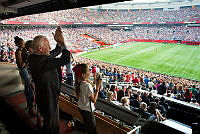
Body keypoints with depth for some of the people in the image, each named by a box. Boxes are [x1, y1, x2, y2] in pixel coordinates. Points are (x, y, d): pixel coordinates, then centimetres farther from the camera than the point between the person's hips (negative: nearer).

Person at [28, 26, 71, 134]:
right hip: (48, 100, -9)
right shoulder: (42, 60, -32)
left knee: (48, 122, 32)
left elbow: (54, 53, 8)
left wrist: (59, 43, -4)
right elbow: (65, 60, -32)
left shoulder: (33, 57, -1)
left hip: (42, 97, 9)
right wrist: (62, 43, -22)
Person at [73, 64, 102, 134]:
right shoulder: (87, 85, -29)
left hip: (81, 107, 8)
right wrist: (98, 87, -23)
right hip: (87, 110, -8)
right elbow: (93, 100, -24)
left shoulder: (79, 83, -4)